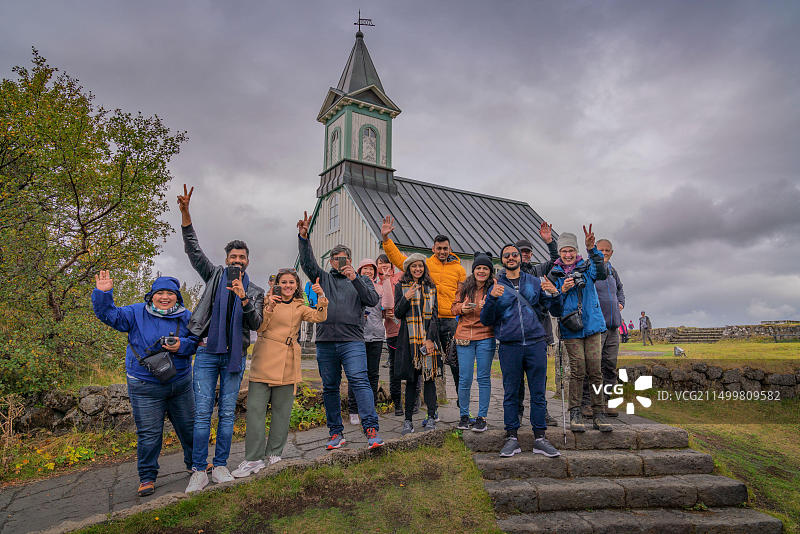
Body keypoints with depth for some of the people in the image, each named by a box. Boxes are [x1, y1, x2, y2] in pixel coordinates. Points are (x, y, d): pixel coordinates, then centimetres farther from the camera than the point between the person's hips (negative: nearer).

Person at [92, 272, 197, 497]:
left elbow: (196, 341, 2)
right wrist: (102, 293, -20)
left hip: (180, 384, 2)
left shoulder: (186, 317, 0)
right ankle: (147, 477, 22)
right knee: (148, 433, 3)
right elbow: (109, 315, -6)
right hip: (145, 387, -2)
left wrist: (181, 346, -19)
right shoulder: (136, 314, -3)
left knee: (188, 426, 15)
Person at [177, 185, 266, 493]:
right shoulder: (215, 275, 9)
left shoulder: (255, 291, 9)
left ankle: (220, 466, 16)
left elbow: (256, 323, -2)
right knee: (202, 413, -2)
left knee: (228, 413, 5)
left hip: (235, 356, 1)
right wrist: (185, 213, -12)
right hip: (207, 352, -1)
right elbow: (193, 250, 0)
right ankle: (199, 471, 7)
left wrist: (244, 298, -19)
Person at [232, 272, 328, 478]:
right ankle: (254, 459, 1)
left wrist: (321, 297, -15)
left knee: (282, 408, 6)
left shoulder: (300, 307, 14)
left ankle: (275, 452, 20)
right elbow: (259, 327, -2)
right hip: (264, 360, -1)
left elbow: (319, 317, -2)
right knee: (255, 406, -6)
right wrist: (268, 309, -15)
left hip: (287, 363, 2)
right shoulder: (268, 302, 9)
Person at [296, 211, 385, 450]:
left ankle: (371, 429, -15)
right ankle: (336, 432, 17)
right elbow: (307, 263, 4)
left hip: (352, 341, -3)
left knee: (360, 381, -16)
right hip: (325, 342, 3)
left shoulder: (361, 280, 15)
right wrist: (303, 237, -10)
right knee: (330, 388, 7)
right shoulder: (324, 278, 19)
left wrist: (355, 279, -14)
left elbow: (372, 300, -2)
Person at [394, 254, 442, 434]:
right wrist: (406, 298, -15)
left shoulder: (431, 287, 10)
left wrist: (430, 338, -7)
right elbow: (397, 313, 3)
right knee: (411, 379, 2)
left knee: (429, 376, 1)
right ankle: (408, 420, 9)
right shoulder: (401, 287, 7)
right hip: (409, 337, -1)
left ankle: (431, 417, 9)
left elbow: (434, 314, 4)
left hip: (428, 336, 1)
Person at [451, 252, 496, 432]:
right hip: (464, 337, 2)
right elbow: (454, 307, 17)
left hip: (485, 337, -2)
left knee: (483, 378, 3)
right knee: (464, 379, 4)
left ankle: (482, 417, 15)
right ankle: (464, 416, 20)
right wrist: (462, 308, -4)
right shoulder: (465, 288, 9)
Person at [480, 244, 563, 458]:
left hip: (536, 344, 1)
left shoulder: (535, 282, 13)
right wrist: (492, 298, -11)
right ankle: (512, 437, 11)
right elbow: (486, 320, 6)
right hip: (509, 346, -1)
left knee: (538, 394, 3)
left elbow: (556, 312, 12)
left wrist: (554, 294, -8)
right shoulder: (496, 286, 10)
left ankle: (539, 438, 11)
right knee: (510, 394, 3)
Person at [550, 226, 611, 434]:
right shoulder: (555, 274, 8)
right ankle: (575, 414, 5)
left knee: (595, 370, -1)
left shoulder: (586, 267, 8)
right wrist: (563, 290, -11)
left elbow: (601, 273, -15)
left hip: (592, 325, 1)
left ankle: (598, 414, 8)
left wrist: (592, 249, -28)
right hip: (571, 330, -1)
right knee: (578, 371, -5)